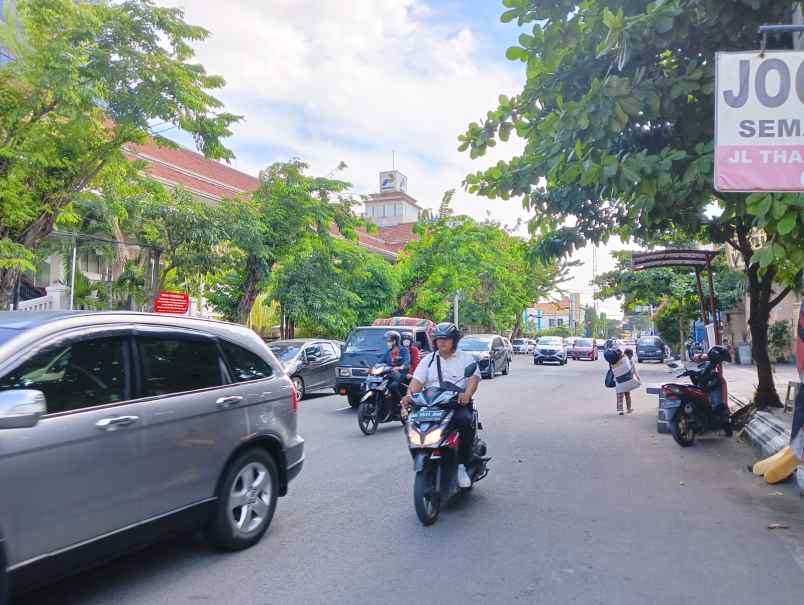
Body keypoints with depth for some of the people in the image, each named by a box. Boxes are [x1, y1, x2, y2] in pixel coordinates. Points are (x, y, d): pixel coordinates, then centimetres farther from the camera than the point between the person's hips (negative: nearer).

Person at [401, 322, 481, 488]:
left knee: (465, 420, -35)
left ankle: (461, 466, -22)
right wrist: (409, 395, -17)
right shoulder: (428, 360, 18)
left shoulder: (466, 358, 12)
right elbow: (417, 381, 5)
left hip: (459, 404, -2)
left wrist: (467, 394, -27)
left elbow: (474, 378, -4)